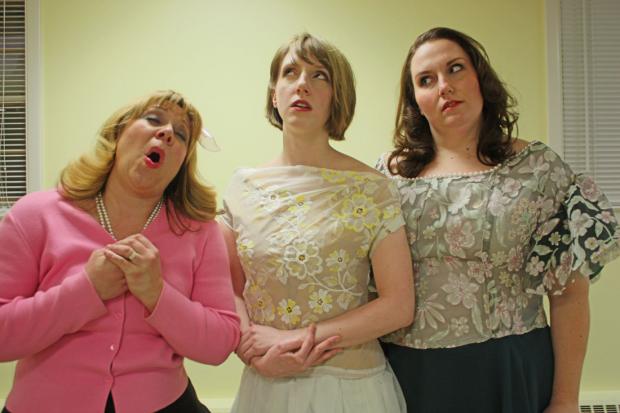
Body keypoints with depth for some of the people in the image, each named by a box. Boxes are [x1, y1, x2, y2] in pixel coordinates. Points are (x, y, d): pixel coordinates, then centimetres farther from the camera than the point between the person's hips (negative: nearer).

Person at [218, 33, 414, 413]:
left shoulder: (371, 189, -10)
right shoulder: (243, 187, 0)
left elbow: (399, 305, -12)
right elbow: (228, 289, 4)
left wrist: (293, 338, -15)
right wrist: (254, 348, -14)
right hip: (264, 382, 3)